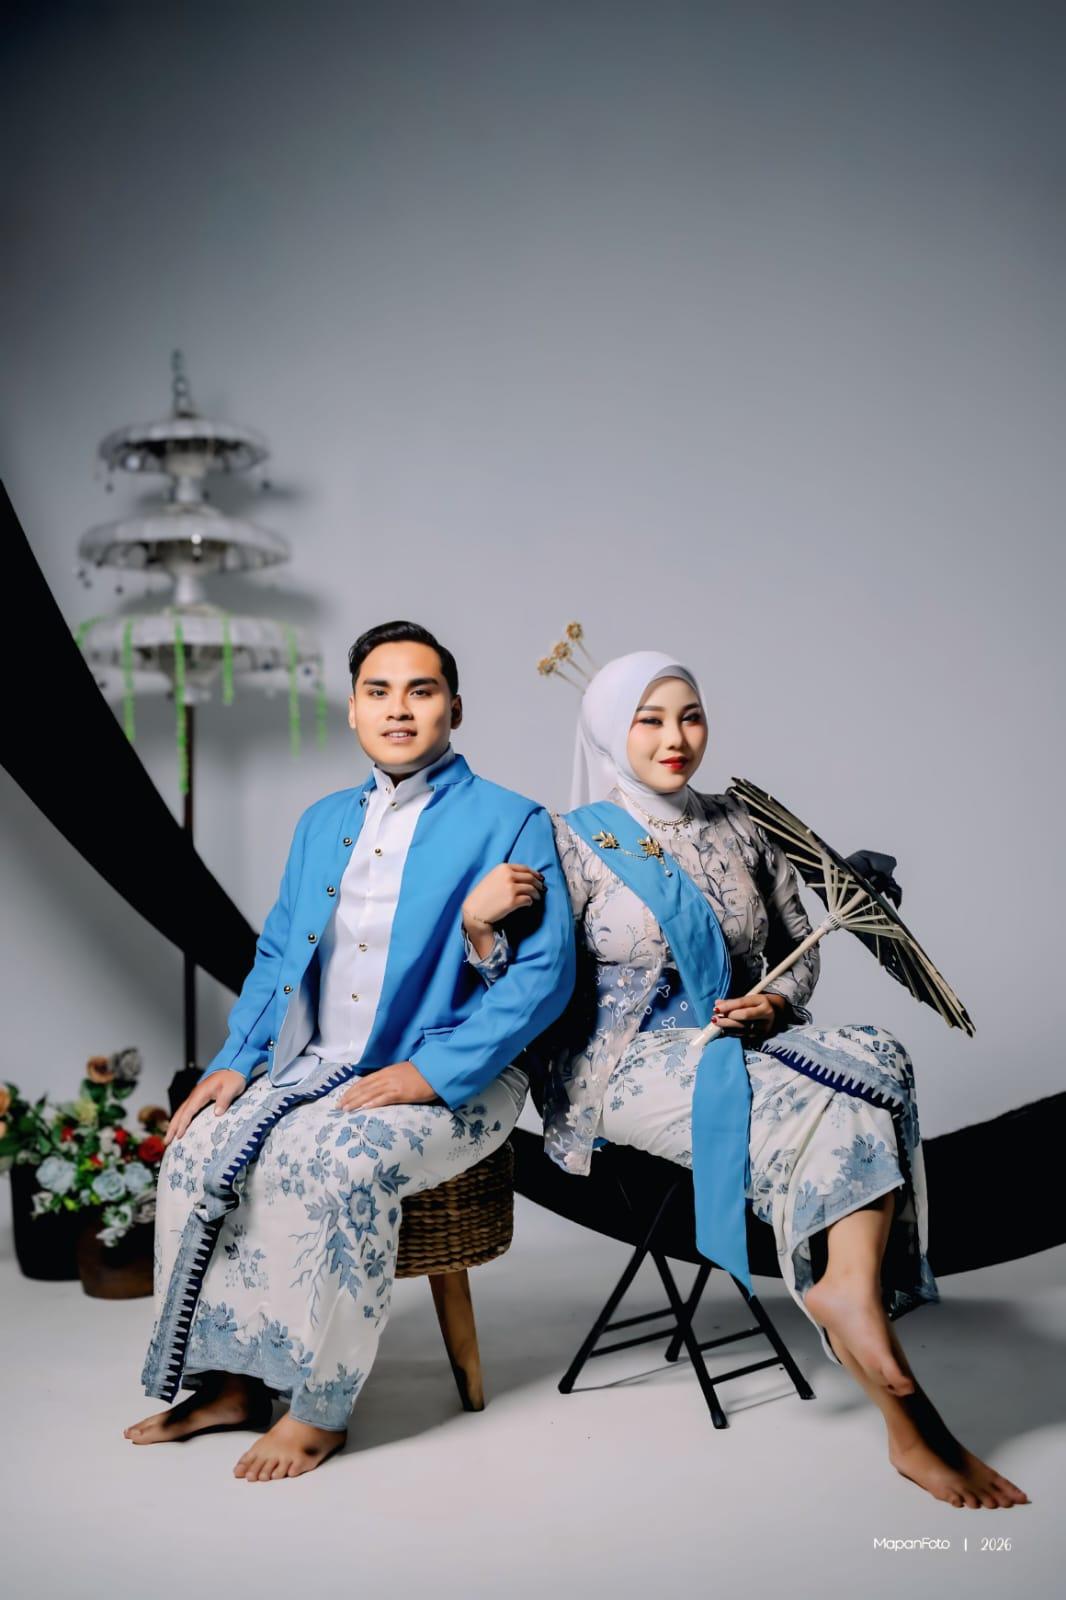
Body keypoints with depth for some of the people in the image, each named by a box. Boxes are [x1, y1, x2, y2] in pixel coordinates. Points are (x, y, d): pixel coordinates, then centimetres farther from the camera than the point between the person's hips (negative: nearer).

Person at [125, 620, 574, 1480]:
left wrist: (430, 1070, -22)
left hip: (450, 1080, -6)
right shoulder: (324, 821, 17)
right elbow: (277, 953, 20)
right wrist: (235, 1060, 3)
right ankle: (232, 1381, -4)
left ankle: (321, 1407, -18)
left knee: (332, 1159, -32)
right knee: (198, 1149, -16)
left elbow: (544, 973, -13)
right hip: (315, 1068, 6)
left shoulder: (511, 822, -4)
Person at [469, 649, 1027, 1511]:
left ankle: (852, 1296, -37)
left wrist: (777, 1002, -3)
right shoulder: (575, 843, 0)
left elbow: (801, 947, 20)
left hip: (738, 1046, 5)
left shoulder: (739, 828, 13)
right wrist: (482, 929, -28)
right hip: (633, 1065, -5)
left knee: (875, 1062, -28)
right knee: (812, 1099, -31)